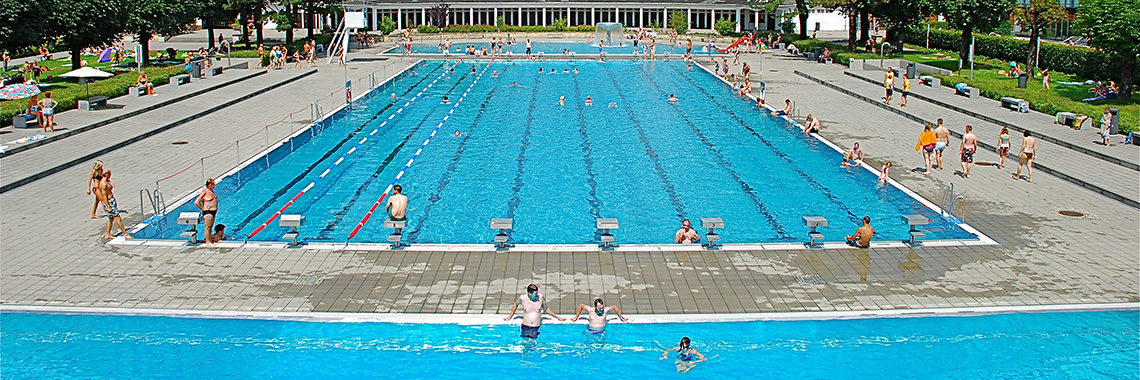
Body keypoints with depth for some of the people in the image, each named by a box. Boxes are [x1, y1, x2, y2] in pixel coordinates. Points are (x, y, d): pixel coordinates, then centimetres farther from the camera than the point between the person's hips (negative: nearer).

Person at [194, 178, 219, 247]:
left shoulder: (211, 191, 9)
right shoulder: (204, 192, -16)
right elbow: (196, 202, -19)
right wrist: (203, 209, -13)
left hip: (213, 211, 8)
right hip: (208, 212, -8)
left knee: (211, 227, 15)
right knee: (208, 227, -3)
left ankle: (210, 240, 23)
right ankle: (208, 242, 1)